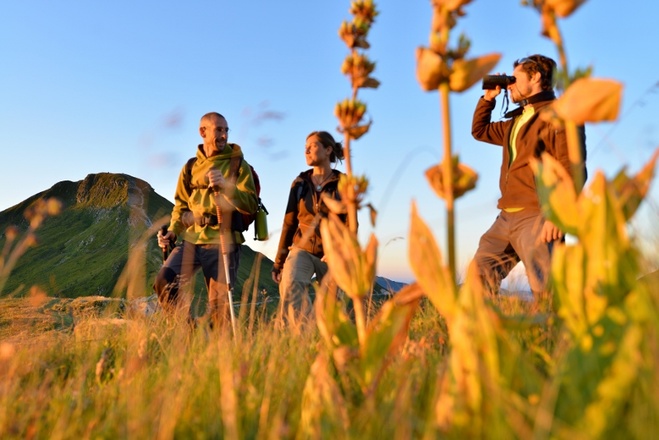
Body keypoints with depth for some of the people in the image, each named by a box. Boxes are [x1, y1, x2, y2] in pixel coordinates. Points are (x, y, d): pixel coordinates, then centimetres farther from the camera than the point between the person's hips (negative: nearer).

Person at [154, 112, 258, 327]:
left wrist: (225, 186, -21)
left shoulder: (238, 164, 2)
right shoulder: (191, 166, 14)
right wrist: (172, 231, 4)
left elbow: (251, 205, -7)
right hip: (191, 238, 4)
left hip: (222, 242, -4)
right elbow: (181, 204, 20)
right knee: (164, 281, -13)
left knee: (220, 303, -3)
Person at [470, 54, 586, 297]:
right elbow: (479, 130, 38)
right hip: (506, 218, 8)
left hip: (537, 218, -8)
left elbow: (572, 170, -12)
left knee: (547, 293, -14)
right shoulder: (516, 121, 24)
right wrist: (488, 98, 25)